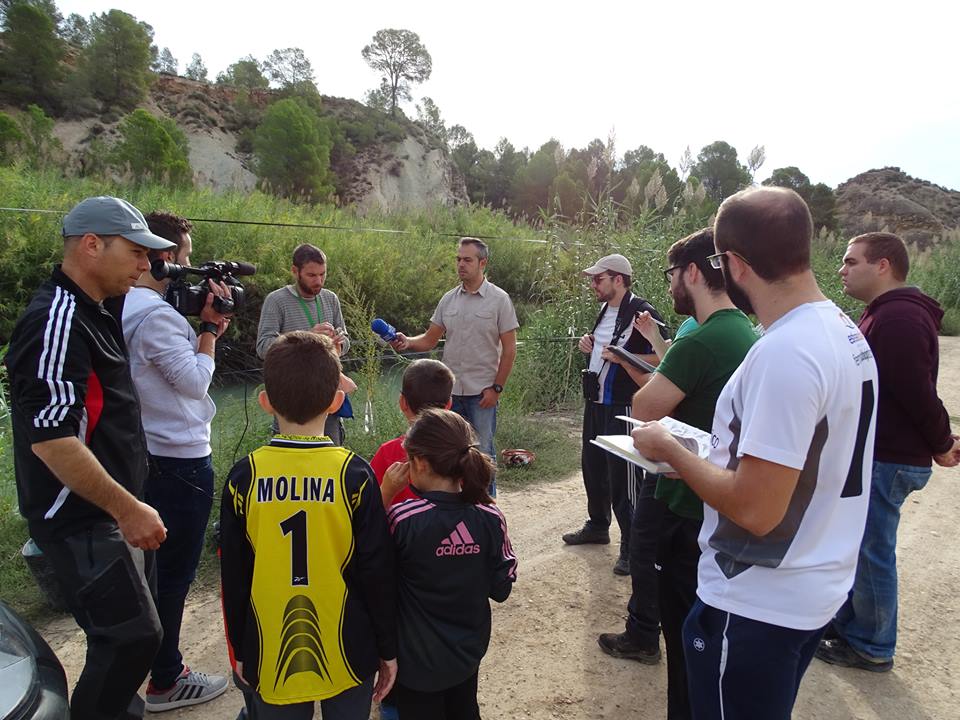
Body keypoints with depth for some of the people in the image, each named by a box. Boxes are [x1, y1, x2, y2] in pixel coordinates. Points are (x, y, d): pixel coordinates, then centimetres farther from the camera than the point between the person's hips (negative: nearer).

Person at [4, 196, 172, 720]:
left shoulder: (98, 311, 8)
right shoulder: (56, 322, -21)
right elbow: (50, 439, -27)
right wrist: (128, 509, -22)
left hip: (112, 510, 10)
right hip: (83, 520, -10)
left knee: (129, 632, 20)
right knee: (131, 636, -4)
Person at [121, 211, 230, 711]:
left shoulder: (128, 307, 9)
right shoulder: (156, 314, -22)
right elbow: (195, 381, -17)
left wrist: (205, 328, 4)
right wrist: (210, 328, -9)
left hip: (154, 456, 10)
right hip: (181, 459, -10)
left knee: (161, 563, 21)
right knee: (175, 569, 3)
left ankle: (162, 667, 37)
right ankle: (166, 682, 18)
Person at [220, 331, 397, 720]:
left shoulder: (244, 476, -11)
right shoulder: (354, 474, -15)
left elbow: (233, 576, -2)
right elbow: (377, 571, -10)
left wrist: (240, 649, 12)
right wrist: (387, 648, 3)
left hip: (271, 655, 1)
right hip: (347, 653, -1)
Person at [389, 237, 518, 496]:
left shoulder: (499, 299, -4)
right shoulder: (448, 299, 7)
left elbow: (509, 350, -4)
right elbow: (430, 339, 7)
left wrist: (496, 387, -9)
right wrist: (408, 342, -13)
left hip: (482, 392, -4)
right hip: (450, 389, 4)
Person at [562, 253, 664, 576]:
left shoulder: (642, 312, -16)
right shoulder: (606, 311, 12)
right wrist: (590, 347, 7)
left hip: (623, 407, -9)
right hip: (595, 401, 9)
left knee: (622, 476, -2)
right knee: (592, 466, 19)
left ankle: (632, 546, 11)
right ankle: (597, 526, 39)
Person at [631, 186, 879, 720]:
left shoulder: (784, 354, -28)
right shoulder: (846, 331, 3)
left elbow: (756, 510, -28)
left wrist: (669, 449, -15)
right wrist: (714, 453, 12)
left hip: (759, 606, -9)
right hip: (816, 589, 9)